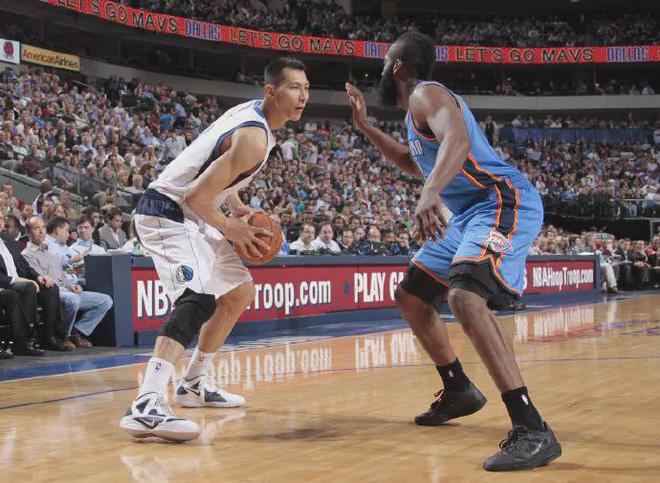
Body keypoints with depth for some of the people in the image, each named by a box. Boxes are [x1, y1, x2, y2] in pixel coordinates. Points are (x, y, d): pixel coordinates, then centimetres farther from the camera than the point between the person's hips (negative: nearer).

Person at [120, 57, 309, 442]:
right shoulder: (254, 137, -24)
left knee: (240, 292, 21)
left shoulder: (252, 111, 7)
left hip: (189, 213, 11)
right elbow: (198, 196, -26)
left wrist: (238, 207, 11)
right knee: (200, 299, -31)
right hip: (168, 213, -11)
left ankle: (195, 384, 29)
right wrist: (232, 230, -11)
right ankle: (147, 405, -43)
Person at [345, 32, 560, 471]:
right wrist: (366, 127, 33)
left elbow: (458, 140, -33)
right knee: (411, 296, 19)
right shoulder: (421, 104, 21)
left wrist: (431, 194, -50)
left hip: (504, 204, -11)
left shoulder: (426, 94, -11)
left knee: (465, 296, -34)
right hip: (471, 212, 11)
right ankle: (459, 391, 30)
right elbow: (418, 165, 38)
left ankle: (533, 431, -39)